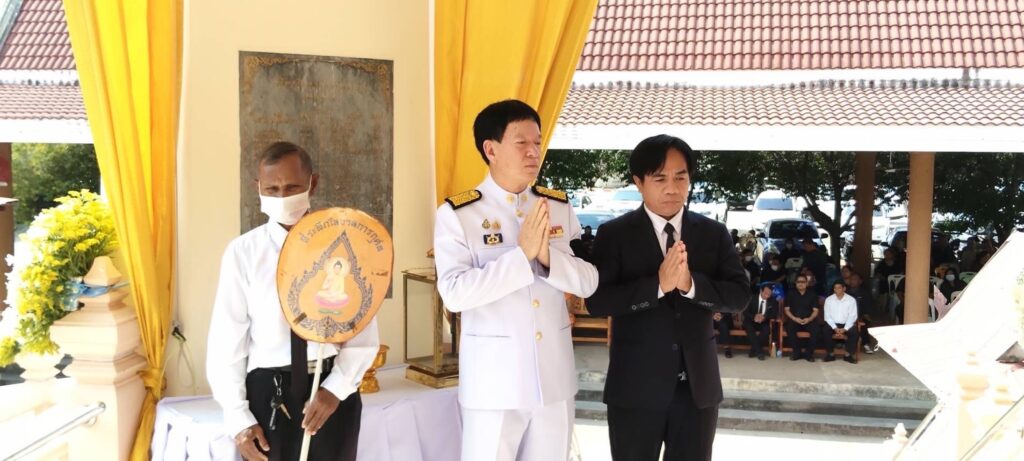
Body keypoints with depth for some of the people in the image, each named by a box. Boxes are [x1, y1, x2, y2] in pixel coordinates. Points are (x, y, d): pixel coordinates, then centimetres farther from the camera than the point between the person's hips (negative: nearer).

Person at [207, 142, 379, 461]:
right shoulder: (242, 252, -5)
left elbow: (363, 332, -2)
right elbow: (227, 339, -3)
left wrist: (336, 388, -13)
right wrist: (239, 419, -6)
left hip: (332, 388, 1)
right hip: (268, 391, -1)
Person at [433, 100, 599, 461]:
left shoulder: (560, 207, 5)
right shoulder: (457, 214, -8)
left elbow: (588, 282, 0)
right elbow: (454, 293, -18)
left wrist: (548, 255, -18)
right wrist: (522, 254, -23)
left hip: (554, 375, 4)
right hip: (493, 379, -4)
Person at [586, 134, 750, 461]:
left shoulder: (714, 233, 6)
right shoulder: (614, 234, -3)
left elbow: (740, 295, -2)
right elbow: (596, 301, -13)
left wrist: (690, 283, -20)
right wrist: (658, 284, -24)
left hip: (698, 383, 3)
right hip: (635, 384, -2)